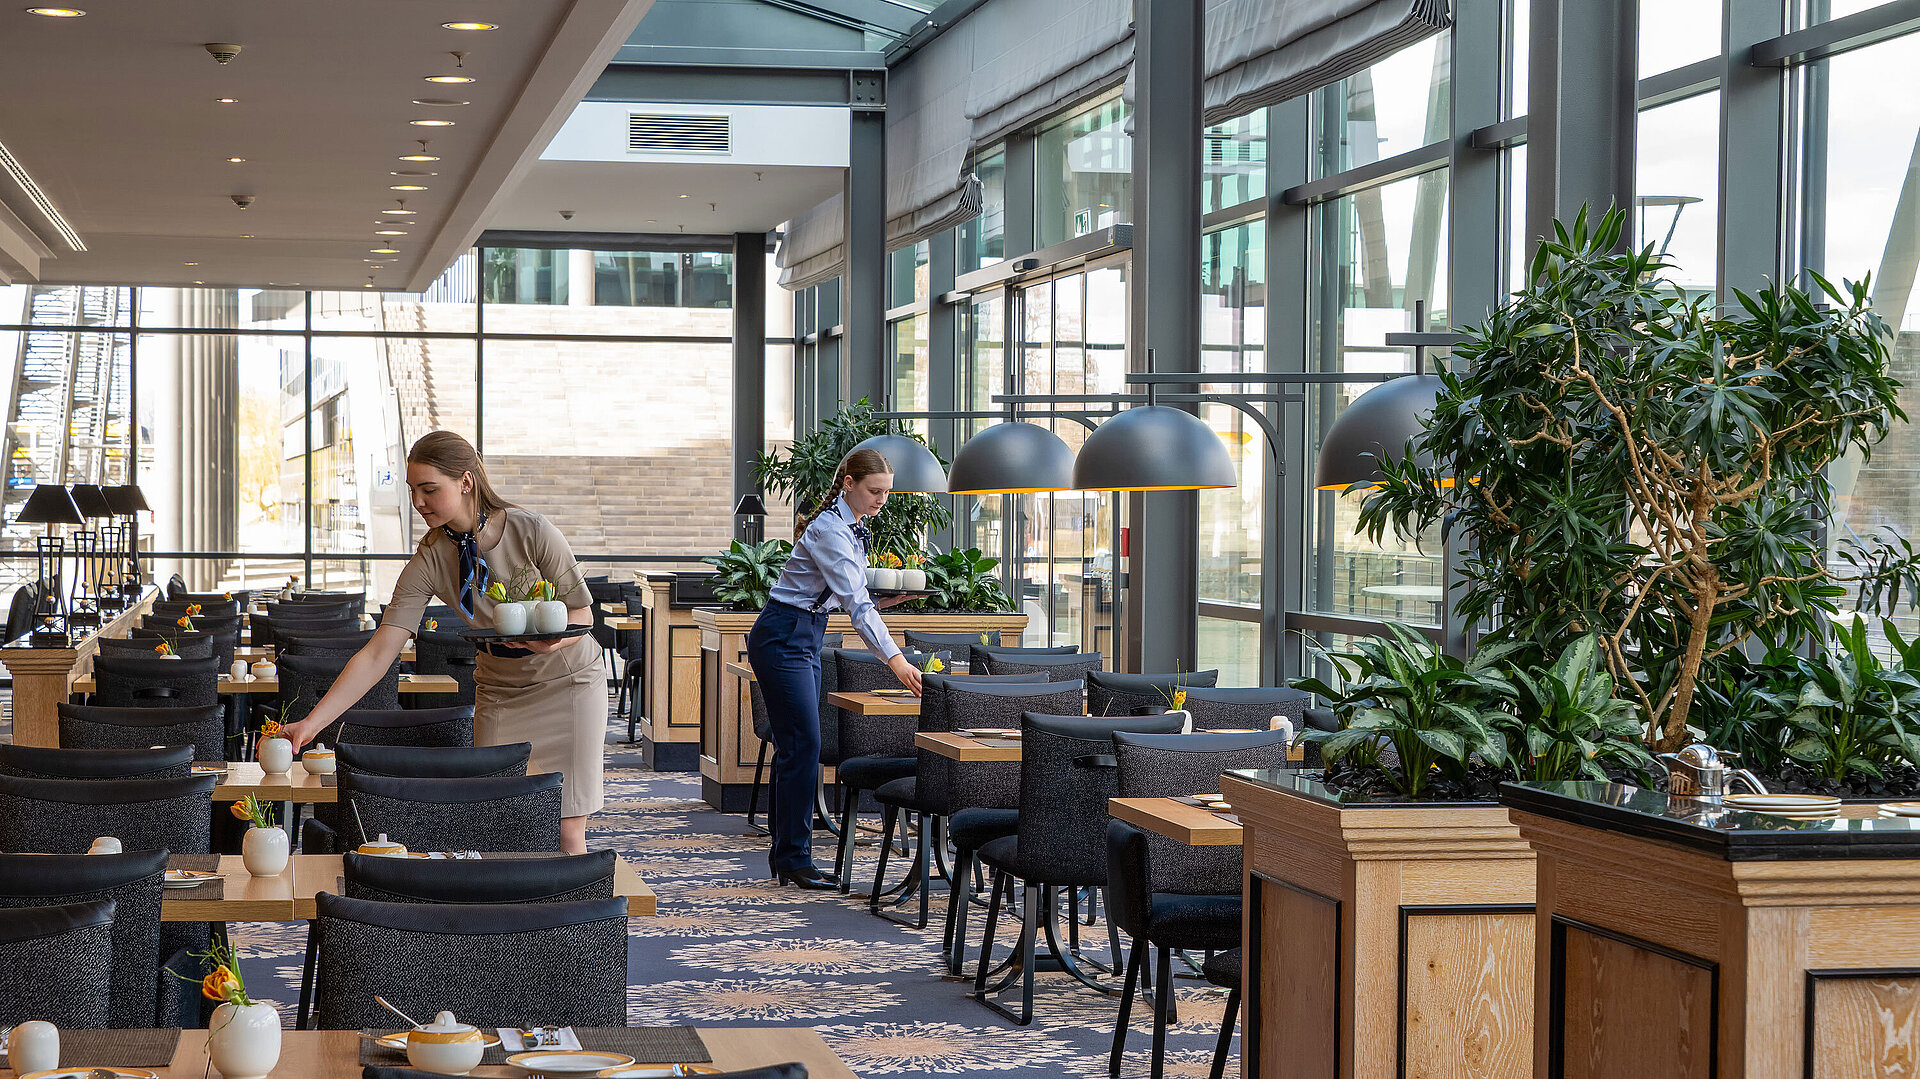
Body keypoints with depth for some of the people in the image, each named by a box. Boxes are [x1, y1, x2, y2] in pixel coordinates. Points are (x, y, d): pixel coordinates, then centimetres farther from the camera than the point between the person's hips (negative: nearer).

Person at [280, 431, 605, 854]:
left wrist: (554, 639, -34)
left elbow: (582, 615, -10)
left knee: (566, 833, -7)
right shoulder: (429, 560, -14)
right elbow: (377, 654, -16)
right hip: (499, 689, 3)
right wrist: (311, 723, -25)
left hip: (567, 680, -3)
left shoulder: (532, 532, -21)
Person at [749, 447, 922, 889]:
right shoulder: (829, 530, -22)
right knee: (803, 745, -10)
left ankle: (785, 853, 14)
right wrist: (895, 659, -38)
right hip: (783, 637, -10)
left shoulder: (852, 528, 9)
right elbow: (855, 603, -30)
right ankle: (794, 861, -6)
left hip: (804, 637, 10)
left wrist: (887, 595, -1)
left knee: (796, 745, 10)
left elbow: (851, 594, 19)